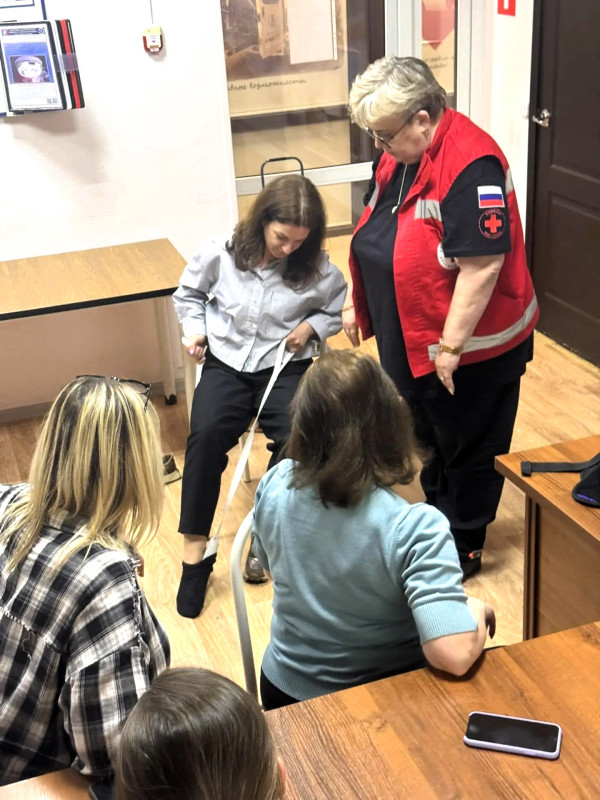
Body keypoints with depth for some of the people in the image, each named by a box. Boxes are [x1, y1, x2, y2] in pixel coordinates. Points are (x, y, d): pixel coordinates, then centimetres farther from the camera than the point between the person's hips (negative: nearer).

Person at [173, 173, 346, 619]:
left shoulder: (316, 268, -5)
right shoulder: (221, 252, -4)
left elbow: (338, 311, 12)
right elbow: (188, 293, 14)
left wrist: (311, 326, -8)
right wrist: (195, 329, -3)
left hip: (285, 365, 0)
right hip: (226, 362, 0)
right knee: (206, 435, -29)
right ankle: (195, 549, -15)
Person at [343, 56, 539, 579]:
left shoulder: (471, 165, -26)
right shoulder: (398, 156, 3)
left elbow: (482, 265, -29)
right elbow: (376, 236, 15)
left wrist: (452, 346, -25)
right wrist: (357, 301, 16)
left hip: (471, 346, -9)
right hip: (410, 341, 9)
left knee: (469, 451, 12)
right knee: (427, 440, 23)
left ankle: (464, 546, 30)